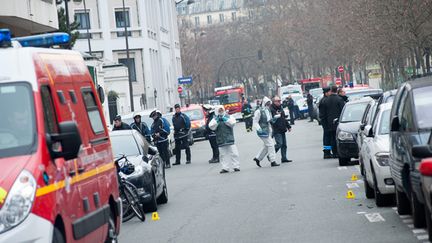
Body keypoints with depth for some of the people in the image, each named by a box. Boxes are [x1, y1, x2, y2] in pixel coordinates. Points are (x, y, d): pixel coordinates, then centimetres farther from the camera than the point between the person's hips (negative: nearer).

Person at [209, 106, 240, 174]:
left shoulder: (229, 117, 9)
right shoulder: (215, 119, 11)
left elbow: (232, 123, -9)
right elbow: (211, 127, -3)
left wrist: (225, 119, -14)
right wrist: (216, 121, -12)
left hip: (230, 139, -1)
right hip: (221, 140, 1)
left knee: (233, 153, -3)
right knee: (223, 155, 2)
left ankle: (236, 166, 2)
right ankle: (225, 168, 5)